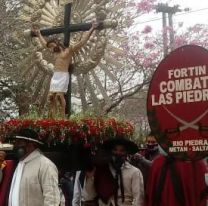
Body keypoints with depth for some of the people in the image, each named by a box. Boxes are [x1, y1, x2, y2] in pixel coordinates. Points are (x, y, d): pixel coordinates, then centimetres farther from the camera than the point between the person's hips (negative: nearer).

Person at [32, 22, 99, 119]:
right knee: (51, 96, -5)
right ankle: (52, 117, -9)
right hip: (55, 76, 7)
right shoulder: (55, 52, 23)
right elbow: (44, 43, 39)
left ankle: (63, 116, -17)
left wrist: (91, 29, -3)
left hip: (63, 76, -7)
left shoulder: (69, 50, 4)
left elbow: (82, 42, -1)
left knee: (59, 95, -18)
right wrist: (38, 34, 48)